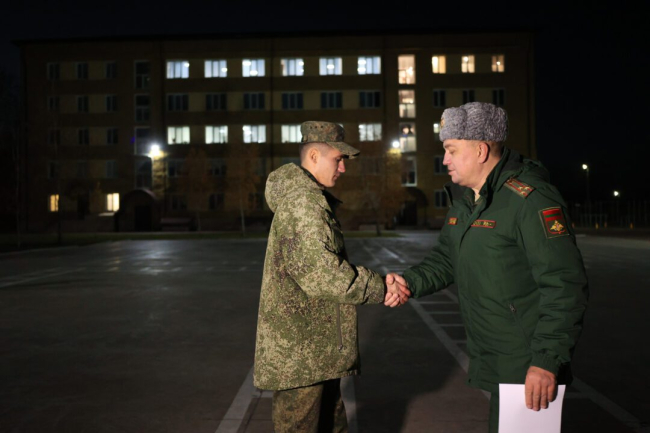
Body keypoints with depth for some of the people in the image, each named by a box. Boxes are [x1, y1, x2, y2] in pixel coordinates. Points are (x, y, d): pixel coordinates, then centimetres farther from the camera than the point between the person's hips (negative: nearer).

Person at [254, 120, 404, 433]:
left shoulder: (315, 201, 16)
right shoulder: (302, 203, -19)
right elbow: (318, 272, -27)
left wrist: (378, 285, 5)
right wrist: (379, 289, -17)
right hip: (298, 353, -11)